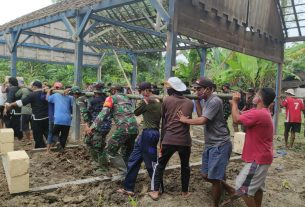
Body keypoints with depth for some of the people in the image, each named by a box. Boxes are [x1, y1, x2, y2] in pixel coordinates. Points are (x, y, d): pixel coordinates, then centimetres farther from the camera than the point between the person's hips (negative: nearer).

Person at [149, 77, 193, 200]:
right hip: (185, 140, 2)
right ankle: (185, 192, 29)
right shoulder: (190, 103, 4)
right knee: (185, 167, 20)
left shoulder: (166, 100, -1)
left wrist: (162, 139, 17)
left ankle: (155, 191, 16)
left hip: (169, 140, -2)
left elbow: (163, 121, 7)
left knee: (160, 165, 14)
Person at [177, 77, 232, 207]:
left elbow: (202, 120, -24)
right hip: (210, 144, 10)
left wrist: (185, 120, -11)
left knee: (214, 178, -1)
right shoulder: (207, 101, 13)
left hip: (220, 145, -10)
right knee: (206, 175, 14)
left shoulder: (214, 101, -18)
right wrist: (197, 100, 8)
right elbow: (201, 116, 10)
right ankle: (229, 191, 33)